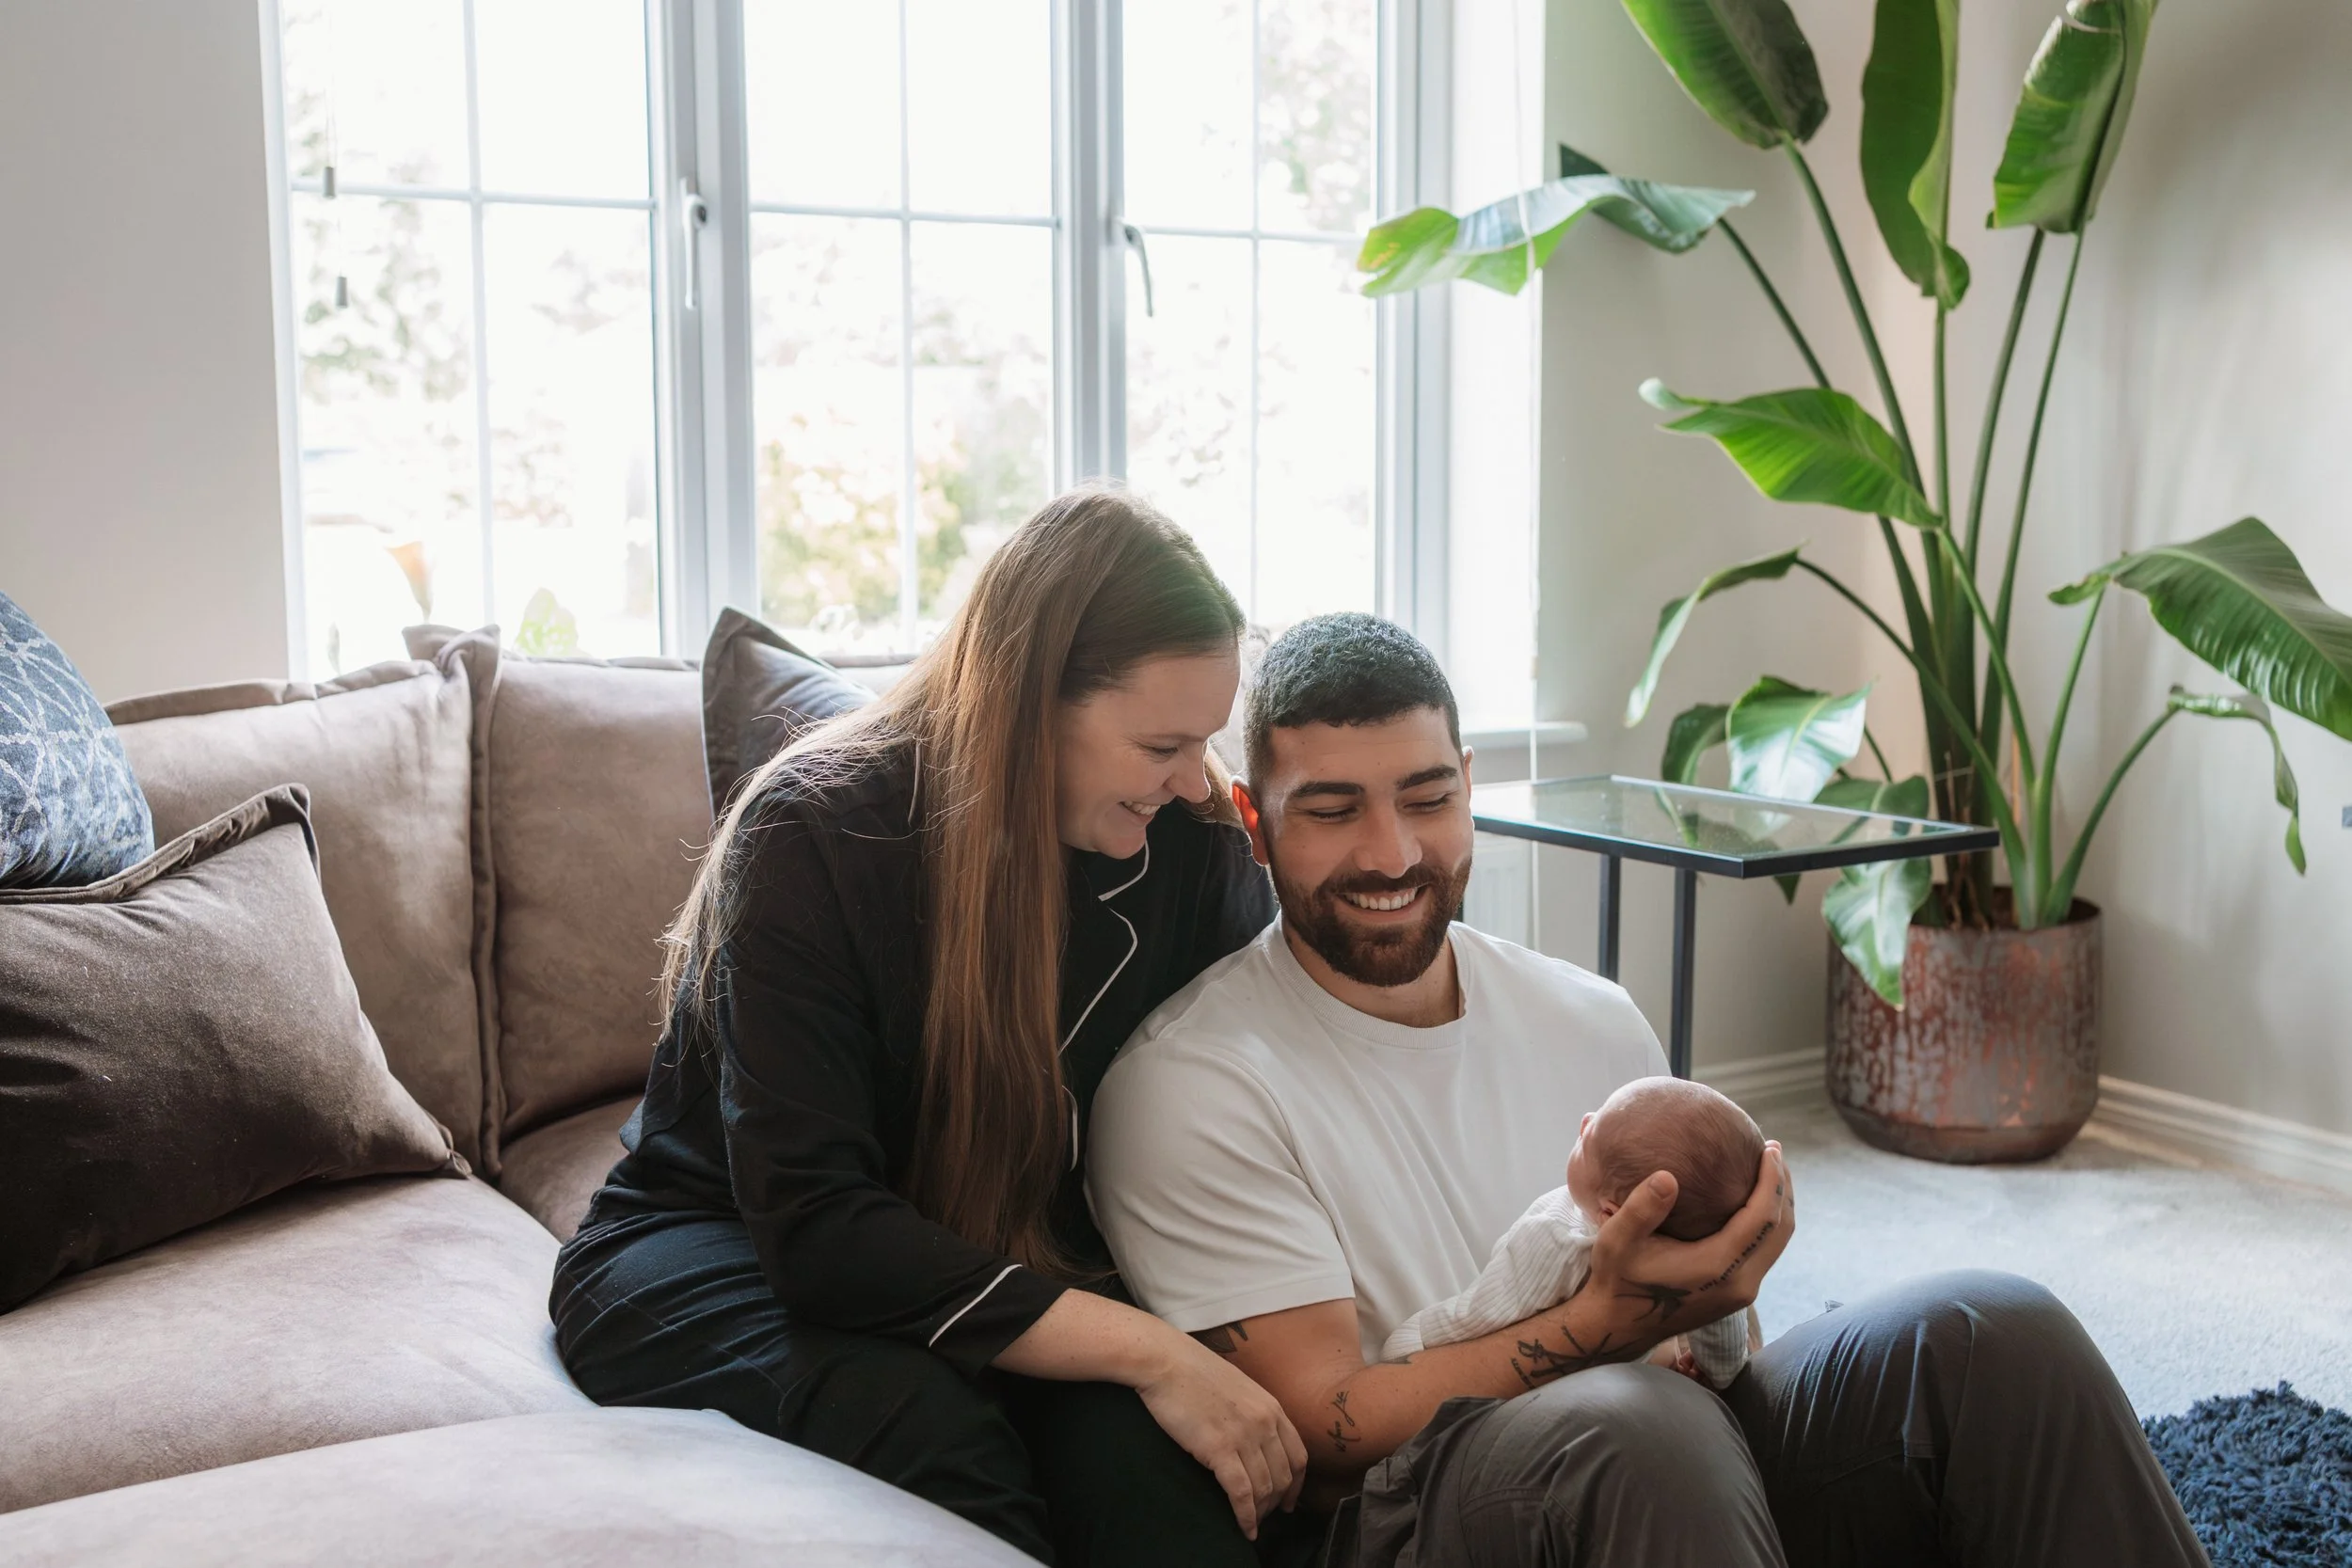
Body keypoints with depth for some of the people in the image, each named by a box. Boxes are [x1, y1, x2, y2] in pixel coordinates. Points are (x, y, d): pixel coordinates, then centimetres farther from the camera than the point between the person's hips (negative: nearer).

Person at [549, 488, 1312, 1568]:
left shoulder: (1190, 844, -6)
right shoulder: (814, 833, -21)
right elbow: (814, 1226, -27)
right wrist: (1146, 1348, -33)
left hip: (1006, 1267, 3)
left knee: (1137, 1436, -32)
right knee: (924, 1418, -36)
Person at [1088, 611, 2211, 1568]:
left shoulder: (1593, 1023, 12)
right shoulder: (1190, 1084, -6)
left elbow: (1697, 1346, 17)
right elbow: (1324, 1433, -12)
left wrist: (1715, 1266, -9)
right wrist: (1608, 1320, -24)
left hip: (1683, 1473, 6)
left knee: (1993, 1334, -17)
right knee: (1641, 1434, -39)